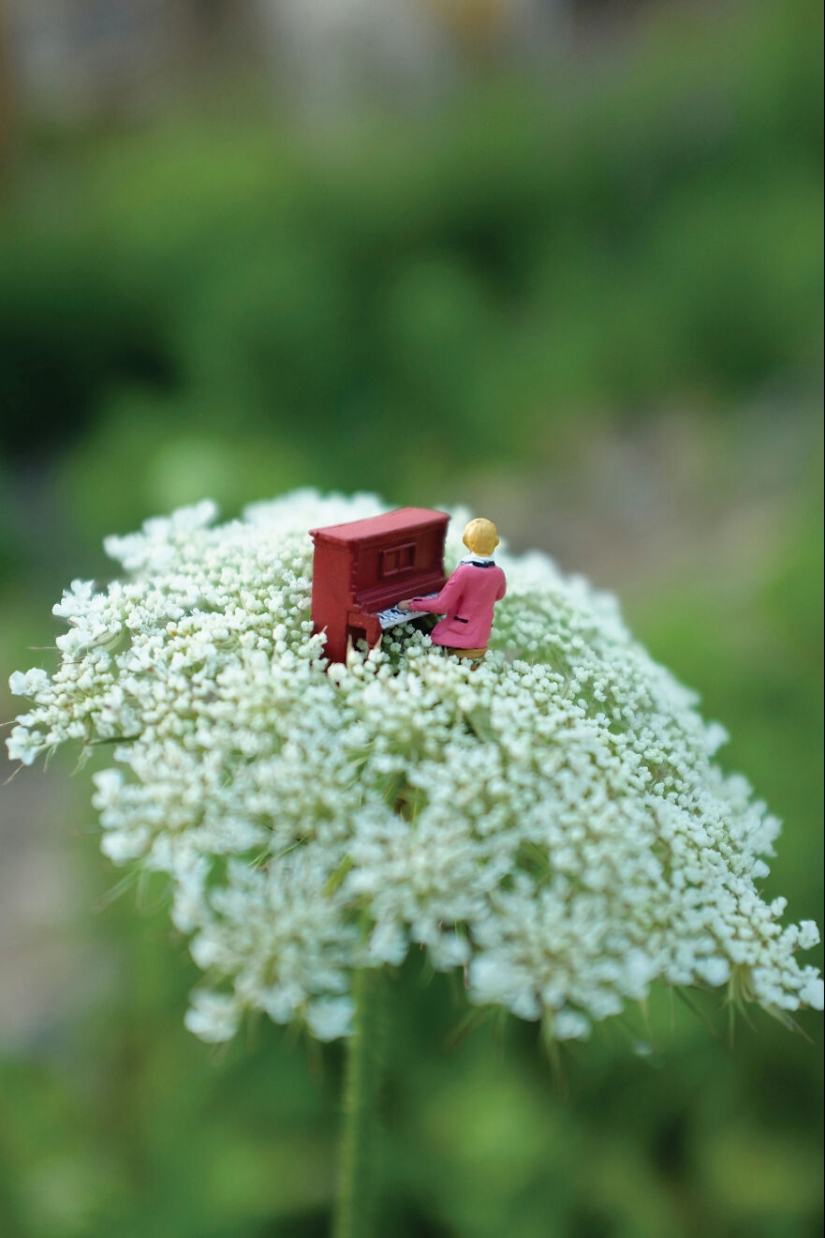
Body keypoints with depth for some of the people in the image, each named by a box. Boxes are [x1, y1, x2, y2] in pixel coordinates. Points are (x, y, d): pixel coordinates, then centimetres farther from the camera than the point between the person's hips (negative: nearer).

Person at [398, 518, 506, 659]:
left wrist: (410, 604, -4)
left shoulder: (464, 572, -21)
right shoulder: (498, 573, -3)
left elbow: (441, 605, -17)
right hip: (481, 638, 7)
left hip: (458, 637, -7)